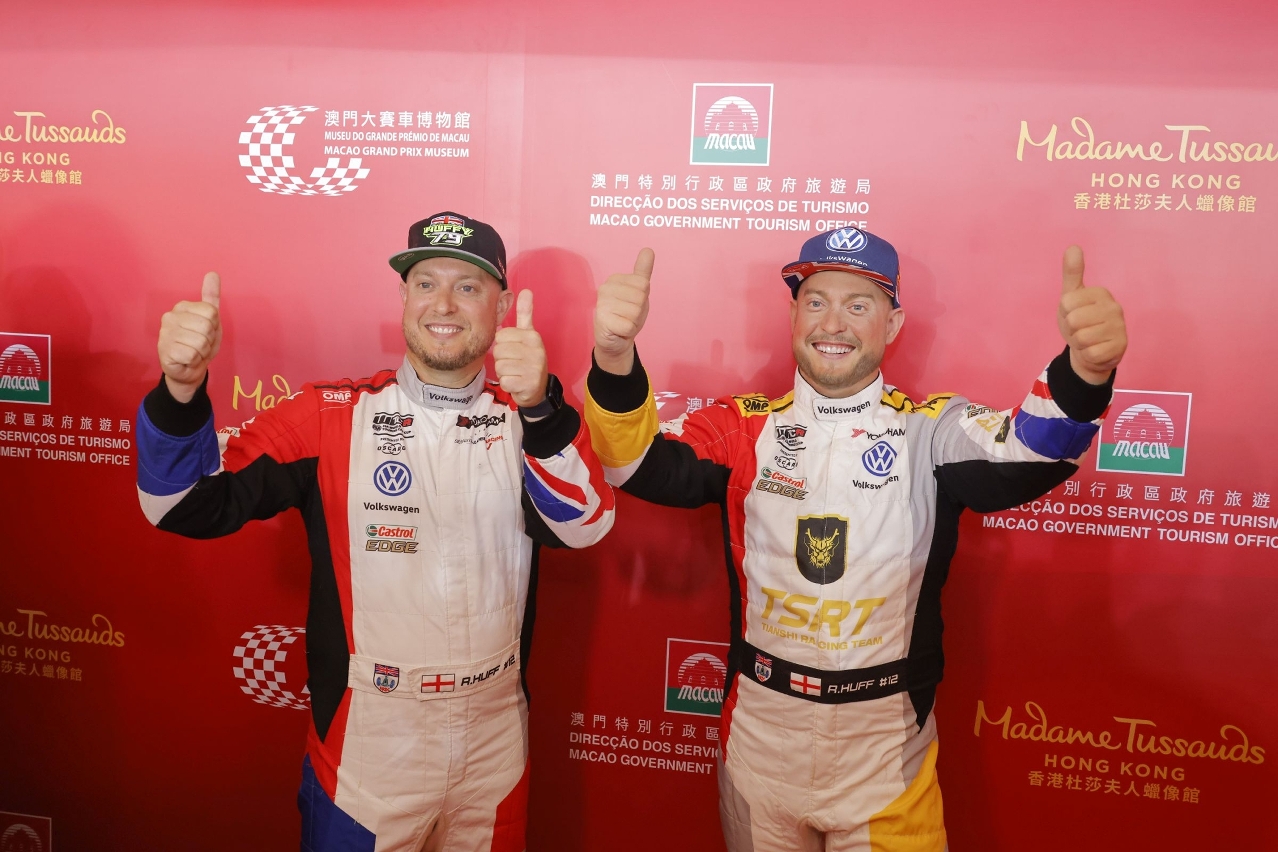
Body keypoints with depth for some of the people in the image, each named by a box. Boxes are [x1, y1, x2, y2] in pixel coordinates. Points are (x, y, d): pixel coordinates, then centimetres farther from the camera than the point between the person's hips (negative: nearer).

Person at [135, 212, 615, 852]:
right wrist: (181, 389, -30)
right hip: (364, 744, -1)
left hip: (496, 743, 2)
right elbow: (189, 507, -12)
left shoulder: (529, 421, -5)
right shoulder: (330, 415, -7)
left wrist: (540, 408, -39)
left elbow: (582, 526, -21)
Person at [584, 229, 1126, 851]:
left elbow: (1027, 455, -25)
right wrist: (615, 359, -39)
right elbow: (643, 465, -20)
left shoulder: (933, 430, -7)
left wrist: (1083, 374, -46)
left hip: (888, 744, -1)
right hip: (760, 731, 1)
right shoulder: (743, 429, -5)